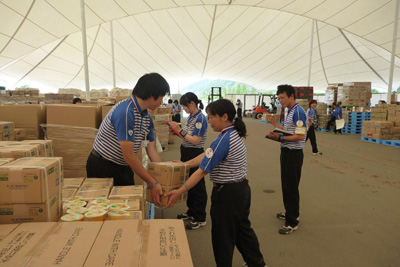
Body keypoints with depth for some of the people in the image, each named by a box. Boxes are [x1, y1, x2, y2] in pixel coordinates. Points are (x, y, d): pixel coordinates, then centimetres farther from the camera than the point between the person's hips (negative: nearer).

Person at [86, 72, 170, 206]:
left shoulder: (147, 118, 1)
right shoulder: (125, 112, -28)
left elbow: (151, 150, 4)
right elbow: (128, 155, -27)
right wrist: (152, 183, -23)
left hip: (123, 167, 8)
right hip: (102, 166, -8)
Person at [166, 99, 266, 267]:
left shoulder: (223, 140, -25)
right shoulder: (235, 134, 6)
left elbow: (203, 170, -27)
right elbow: (207, 155, 9)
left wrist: (180, 191, -25)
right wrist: (185, 164, 9)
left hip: (227, 193, -10)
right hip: (242, 189, 10)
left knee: (223, 236, 9)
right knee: (242, 228, 26)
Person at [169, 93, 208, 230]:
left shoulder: (200, 118, -18)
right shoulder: (191, 116, 9)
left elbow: (195, 140, -23)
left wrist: (180, 130, -19)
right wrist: (177, 130, 0)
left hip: (195, 154, -9)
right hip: (186, 153, 10)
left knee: (197, 186, 2)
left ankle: (200, 218, 16)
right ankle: (191, 212, 37)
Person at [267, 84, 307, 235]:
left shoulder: (298, 112, -18)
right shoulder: (290, 112, 13)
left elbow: (300, 136, -25)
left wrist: (280, 138, -30)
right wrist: (275, 125, 10)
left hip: (293, 154, -10)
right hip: (286, 152, 10)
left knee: (291, 188, -3)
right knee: (286, 185, 20)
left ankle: (292, 222, 9)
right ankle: (290, 212, 36)